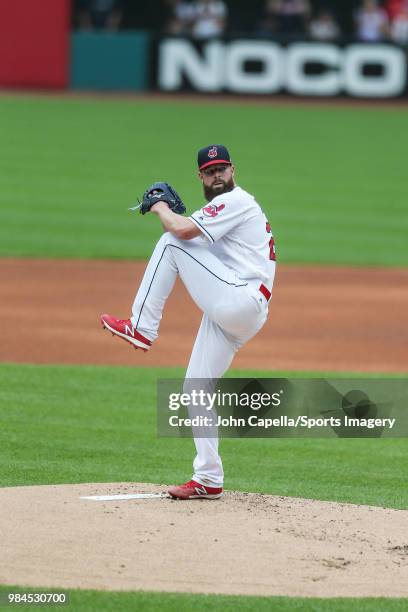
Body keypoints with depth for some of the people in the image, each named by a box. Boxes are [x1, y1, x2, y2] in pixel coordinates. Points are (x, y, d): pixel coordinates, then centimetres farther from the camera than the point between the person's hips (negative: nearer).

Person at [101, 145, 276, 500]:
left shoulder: (236, 201, -6)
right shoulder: (225, 207, 27)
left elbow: (182, 231, -19)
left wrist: (162, 210, 0)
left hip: (240, 301, -10)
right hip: (231, 316, 10)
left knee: (170, 243, -14)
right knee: (195, 388, 7)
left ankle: (142, 328, -12)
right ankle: (209, 479, 8)